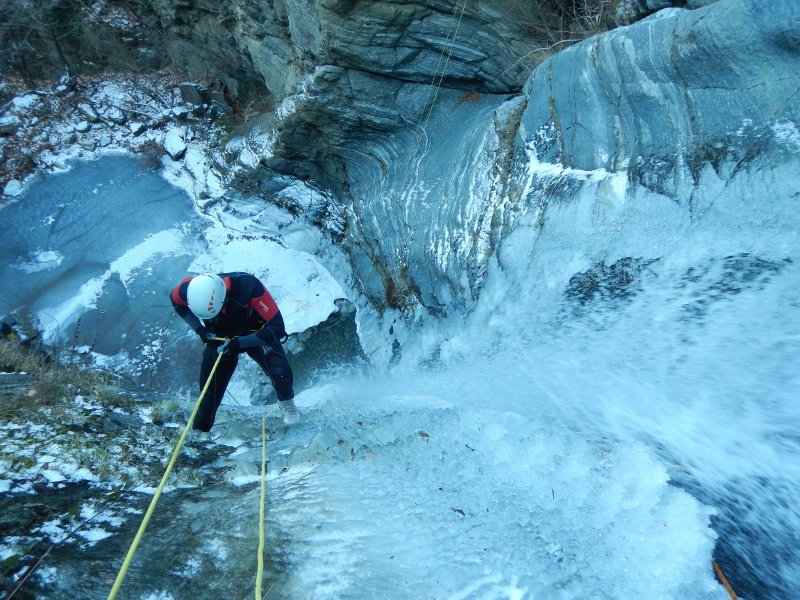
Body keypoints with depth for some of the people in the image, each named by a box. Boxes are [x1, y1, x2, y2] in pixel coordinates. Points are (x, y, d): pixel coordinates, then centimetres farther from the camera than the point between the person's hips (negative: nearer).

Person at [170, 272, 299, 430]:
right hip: (220, 338, 3)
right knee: (209, 390, 1)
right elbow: (176, 300, -1)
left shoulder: (248, 285, -39)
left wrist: (241, 343, -38)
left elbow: (277, 328, -34)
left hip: (256, 334, -2)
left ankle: (286, 401, 9)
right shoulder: (191, 288, -29)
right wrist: (199, 328, -12)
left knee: (280, 371, -24)